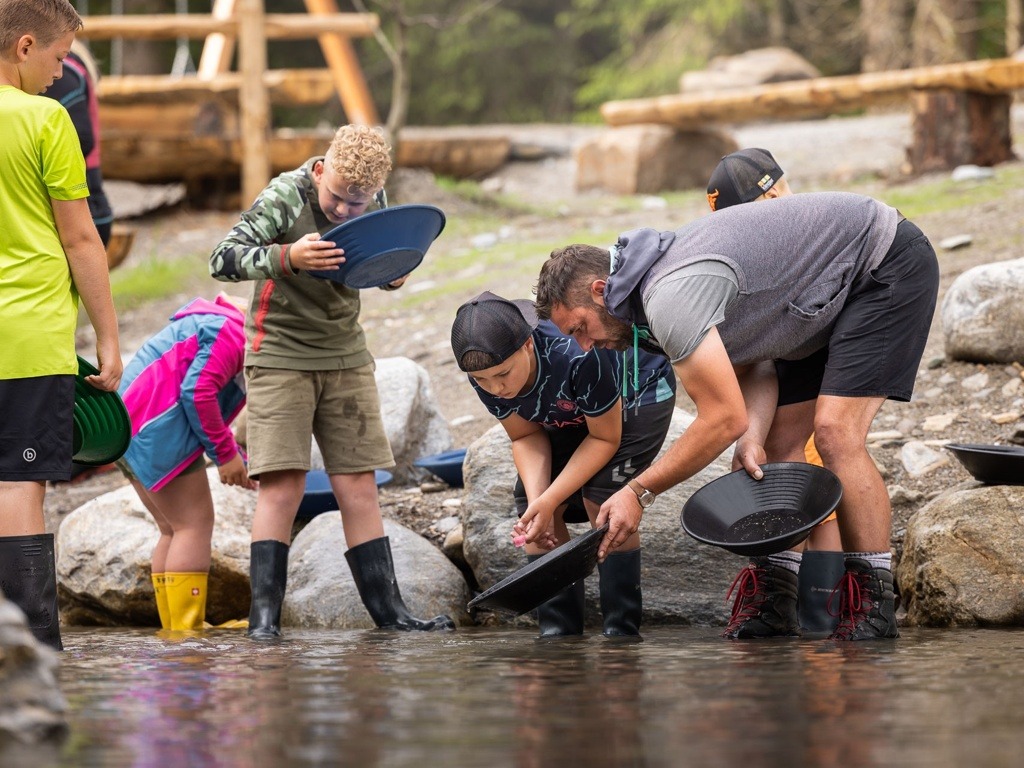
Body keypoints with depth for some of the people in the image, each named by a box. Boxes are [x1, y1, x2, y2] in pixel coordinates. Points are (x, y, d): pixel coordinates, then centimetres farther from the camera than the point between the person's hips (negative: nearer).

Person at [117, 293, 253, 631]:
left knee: (175, 532, 15)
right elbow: (197, 393, -21)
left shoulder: (217, 327, 25)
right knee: (195, 524, -8)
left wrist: (238, 462, 16)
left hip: (131, 427, 11)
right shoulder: (231, 331, -9)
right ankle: (187, 630, -12)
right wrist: (226, 454, -13)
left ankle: (174, 629, 16)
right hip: (157, 427, -11)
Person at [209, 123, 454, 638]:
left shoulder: (373, 204, 0)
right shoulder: (286, 197, -15)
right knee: (282, 486, -11)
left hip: (346, 356, 4)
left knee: (358, 487, 4)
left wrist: (394, 275, -9)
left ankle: (388, 610, 5)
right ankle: (264, 611, -8)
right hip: (280, 355, -4)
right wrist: (288, 257, -38)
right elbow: (222, 260, -22)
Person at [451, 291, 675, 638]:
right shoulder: (485, 376, -26)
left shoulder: (578, 357, -43)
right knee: (528, 499, -9)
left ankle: (623, 631, -15)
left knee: (603, 497, -24)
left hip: (637, 398, -6)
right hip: (568, 416, 6)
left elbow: (605, 438, -29)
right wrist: (536, 502, -31)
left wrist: (550, 501, -34)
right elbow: (526, 437, -13)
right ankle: (559, 632, -1)